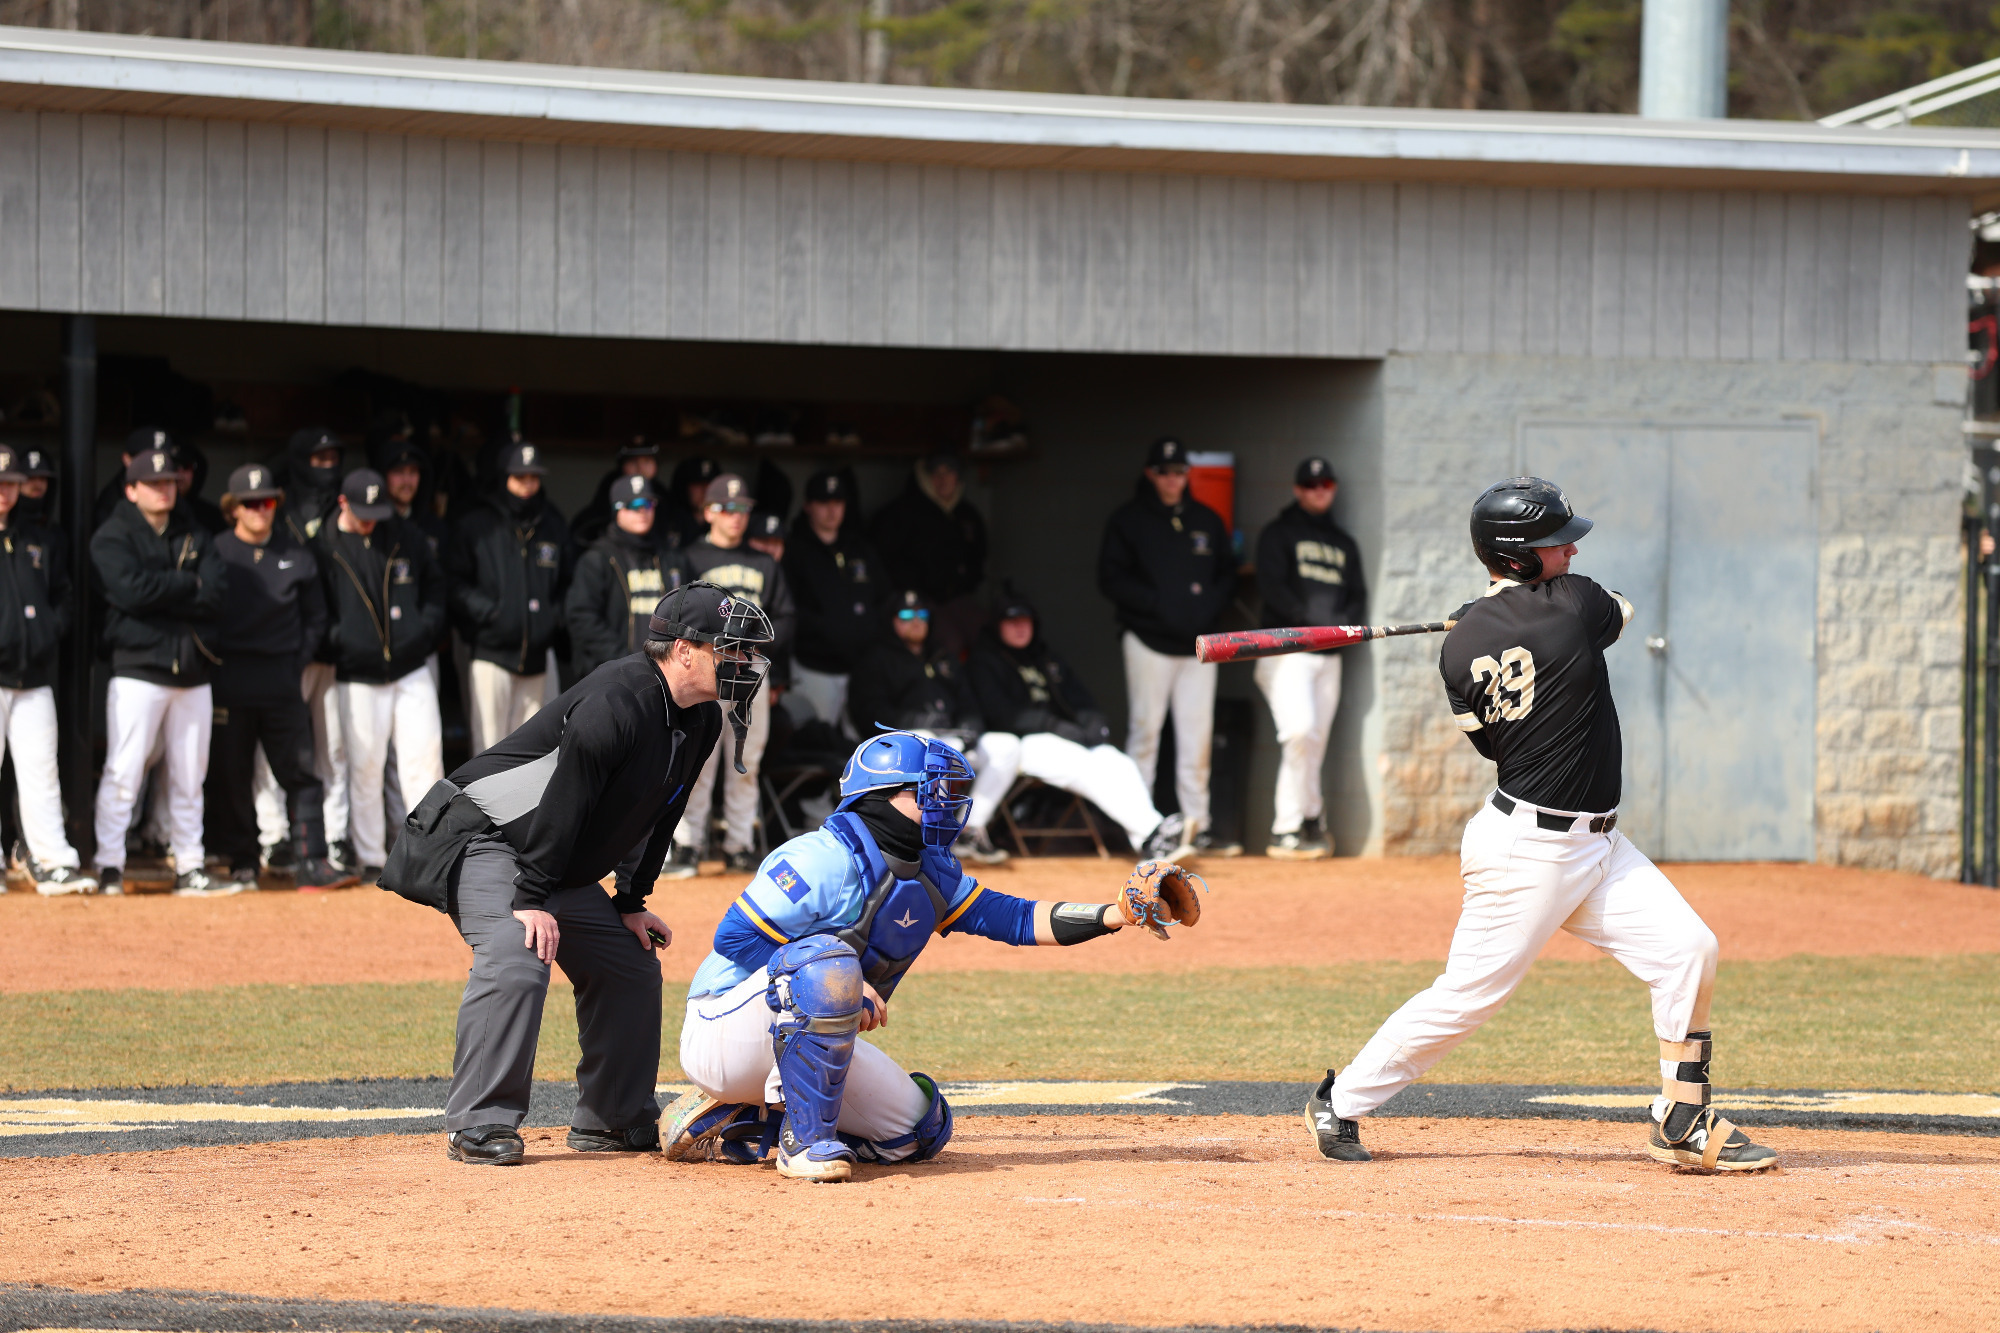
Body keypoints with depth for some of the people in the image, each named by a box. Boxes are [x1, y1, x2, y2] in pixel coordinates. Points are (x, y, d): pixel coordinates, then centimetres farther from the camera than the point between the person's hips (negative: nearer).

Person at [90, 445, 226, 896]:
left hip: (192, 671, 5)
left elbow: (214, 597, 1)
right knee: (123, 771, -9)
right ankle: (109, 866, -6)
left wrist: (160, 597, -10)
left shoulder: (196, 537, 14)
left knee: (189, 776, 7)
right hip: (138, 668, -5)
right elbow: (131, 590, -17)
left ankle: (189, 870, 11)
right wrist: (189, 584, -6)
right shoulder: (112, 537, 0)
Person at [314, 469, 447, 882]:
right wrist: (336, 642, -12)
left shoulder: (407, 539, 7)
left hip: (411, 670, 3)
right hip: (357, 677, -2)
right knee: (364, 766, -1)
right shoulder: (322, 548, -2)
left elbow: (434, 584, 17)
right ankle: (370, 859, 7)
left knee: (425, 755, -4)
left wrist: (427, 627, 3)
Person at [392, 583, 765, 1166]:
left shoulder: (701, 722, 3)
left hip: (565, 868, 10)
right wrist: (531, 898, -28)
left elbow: (656, 816, 14)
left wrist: (632, 903, 11)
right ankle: (479, 1125, -24)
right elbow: (562, 801, -28)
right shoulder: (619, 701, -27)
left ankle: (615, 1119, 19)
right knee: (516, 962, -28)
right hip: (483, 840, -10)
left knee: (631, 964, 9)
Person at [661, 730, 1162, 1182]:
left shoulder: (932, 873, 7)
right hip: (725, 1029, -9)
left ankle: (730, 1124, 10)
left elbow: (1016, 919, 3)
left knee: (920, 1127, 4)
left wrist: (1118, 915, -9)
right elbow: (735, 937, -23)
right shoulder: (829, 858, -20)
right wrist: (844, 986, -26)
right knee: (829, 958, -35)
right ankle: (806, 1138, -26)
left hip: (795, 1041, 9)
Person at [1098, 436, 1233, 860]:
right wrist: (1157, 603, -15)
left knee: (1197, 737, 3)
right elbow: (1112, 579, -5)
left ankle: (1197, 827, 6)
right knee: (1144, 733, -3)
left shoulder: (1207, 522, 14)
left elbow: (1227, 572, 17)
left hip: (1198, 645, 4)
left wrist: (1210, 602, -4)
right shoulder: (1128, 520, 1)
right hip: (1149, 642, -4)